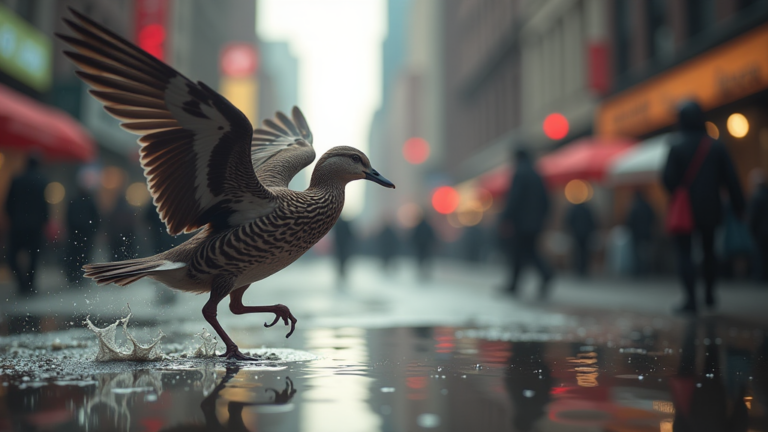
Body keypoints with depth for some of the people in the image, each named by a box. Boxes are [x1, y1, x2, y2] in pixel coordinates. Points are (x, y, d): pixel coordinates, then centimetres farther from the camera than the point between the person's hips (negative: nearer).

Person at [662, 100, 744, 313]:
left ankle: (691, 299, -10)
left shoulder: (677, 148, -11)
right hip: (710, 208, 4)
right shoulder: (717, 146, 0)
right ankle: (710, 294, 27)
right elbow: (731, 179, 1)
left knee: (684, 252, -1)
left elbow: (668, 180, -13)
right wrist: (738, 206, 7)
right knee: (709, 249, 21)